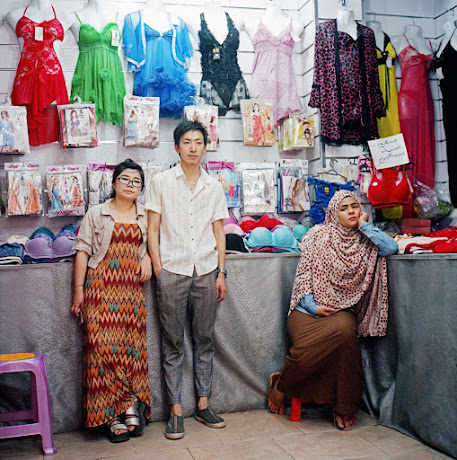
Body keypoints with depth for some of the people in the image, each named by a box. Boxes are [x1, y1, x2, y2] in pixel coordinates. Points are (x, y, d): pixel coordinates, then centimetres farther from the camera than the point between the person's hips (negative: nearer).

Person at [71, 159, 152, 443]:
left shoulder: (145, 216, 14)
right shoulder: (97, 214, 6)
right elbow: (83, 251, 3)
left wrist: (147, 257, 3)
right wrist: (79, 289, -4)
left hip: (132, 288, 3)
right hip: (102, 286, -2)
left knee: (132, 345, -3)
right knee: (104, 344, -10)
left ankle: (117, 410, 6)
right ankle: (131, 404, 0)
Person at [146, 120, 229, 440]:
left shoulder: (214, 186, 11)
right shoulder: (162, 182, 4)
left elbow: (219, 231, 11)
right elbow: (153, 228, 2)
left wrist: (221, 272, 5)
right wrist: (158, 270, -5)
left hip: (206, 271, 3)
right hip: (172, 270, -2)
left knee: (205, 339, 9)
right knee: (173, 343, 3)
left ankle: (203, 405, 21)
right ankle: (176, 410, 13)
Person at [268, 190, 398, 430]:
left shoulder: (365, 241, 9)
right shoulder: (318, 236, 6)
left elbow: (391, 247, -12)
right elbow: (303, 273, 2)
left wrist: (364, 225, -2)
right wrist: (314, 306, -10)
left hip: (342, 310, 1)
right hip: (308, 309, -1)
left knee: (345, 330, -35)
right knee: (307, 349, -30)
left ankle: (343, 408, -18)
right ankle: (280, 383, 5)